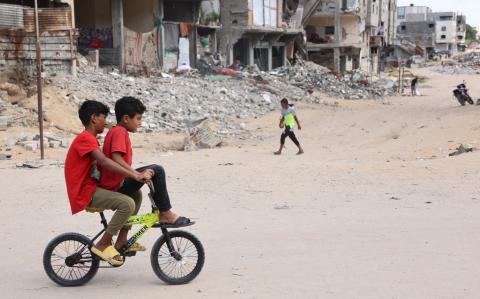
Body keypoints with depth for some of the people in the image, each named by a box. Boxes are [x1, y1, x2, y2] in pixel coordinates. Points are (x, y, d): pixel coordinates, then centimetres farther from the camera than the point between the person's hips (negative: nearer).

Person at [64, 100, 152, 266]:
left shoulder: (90, 139, 20)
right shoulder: (86, 138, -15)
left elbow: (99, 164, 15)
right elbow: (104, 162, -29)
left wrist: (135, 174, 5)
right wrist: (135, 175, -33)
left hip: (91, 187, 11)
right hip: (85, 192, -11)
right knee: (128, 204, -25)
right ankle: (103, 245, -13)